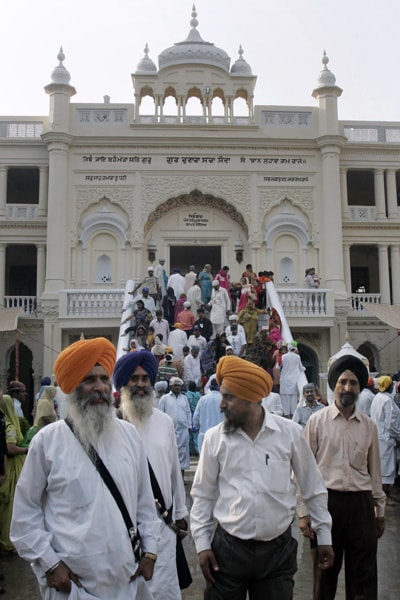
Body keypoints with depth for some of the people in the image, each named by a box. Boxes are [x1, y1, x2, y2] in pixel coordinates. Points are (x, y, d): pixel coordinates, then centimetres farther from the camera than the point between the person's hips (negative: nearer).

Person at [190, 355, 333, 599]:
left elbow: (313, 487, 4)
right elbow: (203, 495, 4)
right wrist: (202, 543, 1)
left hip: (279, 549, 0)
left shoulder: (290, 433, -6)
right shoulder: (215, 437, -4)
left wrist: (325, 535, 7)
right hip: (228, 548, 1)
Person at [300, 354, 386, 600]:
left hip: (361, 503, 2)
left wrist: (380, 509, 14)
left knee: (364, 576, 8)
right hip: (326, 500, -2)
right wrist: (304, 513, -4)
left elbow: (374, 471, 13)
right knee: (325, 572, 10)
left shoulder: (369, 425, 7)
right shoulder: (317, 421, -2)